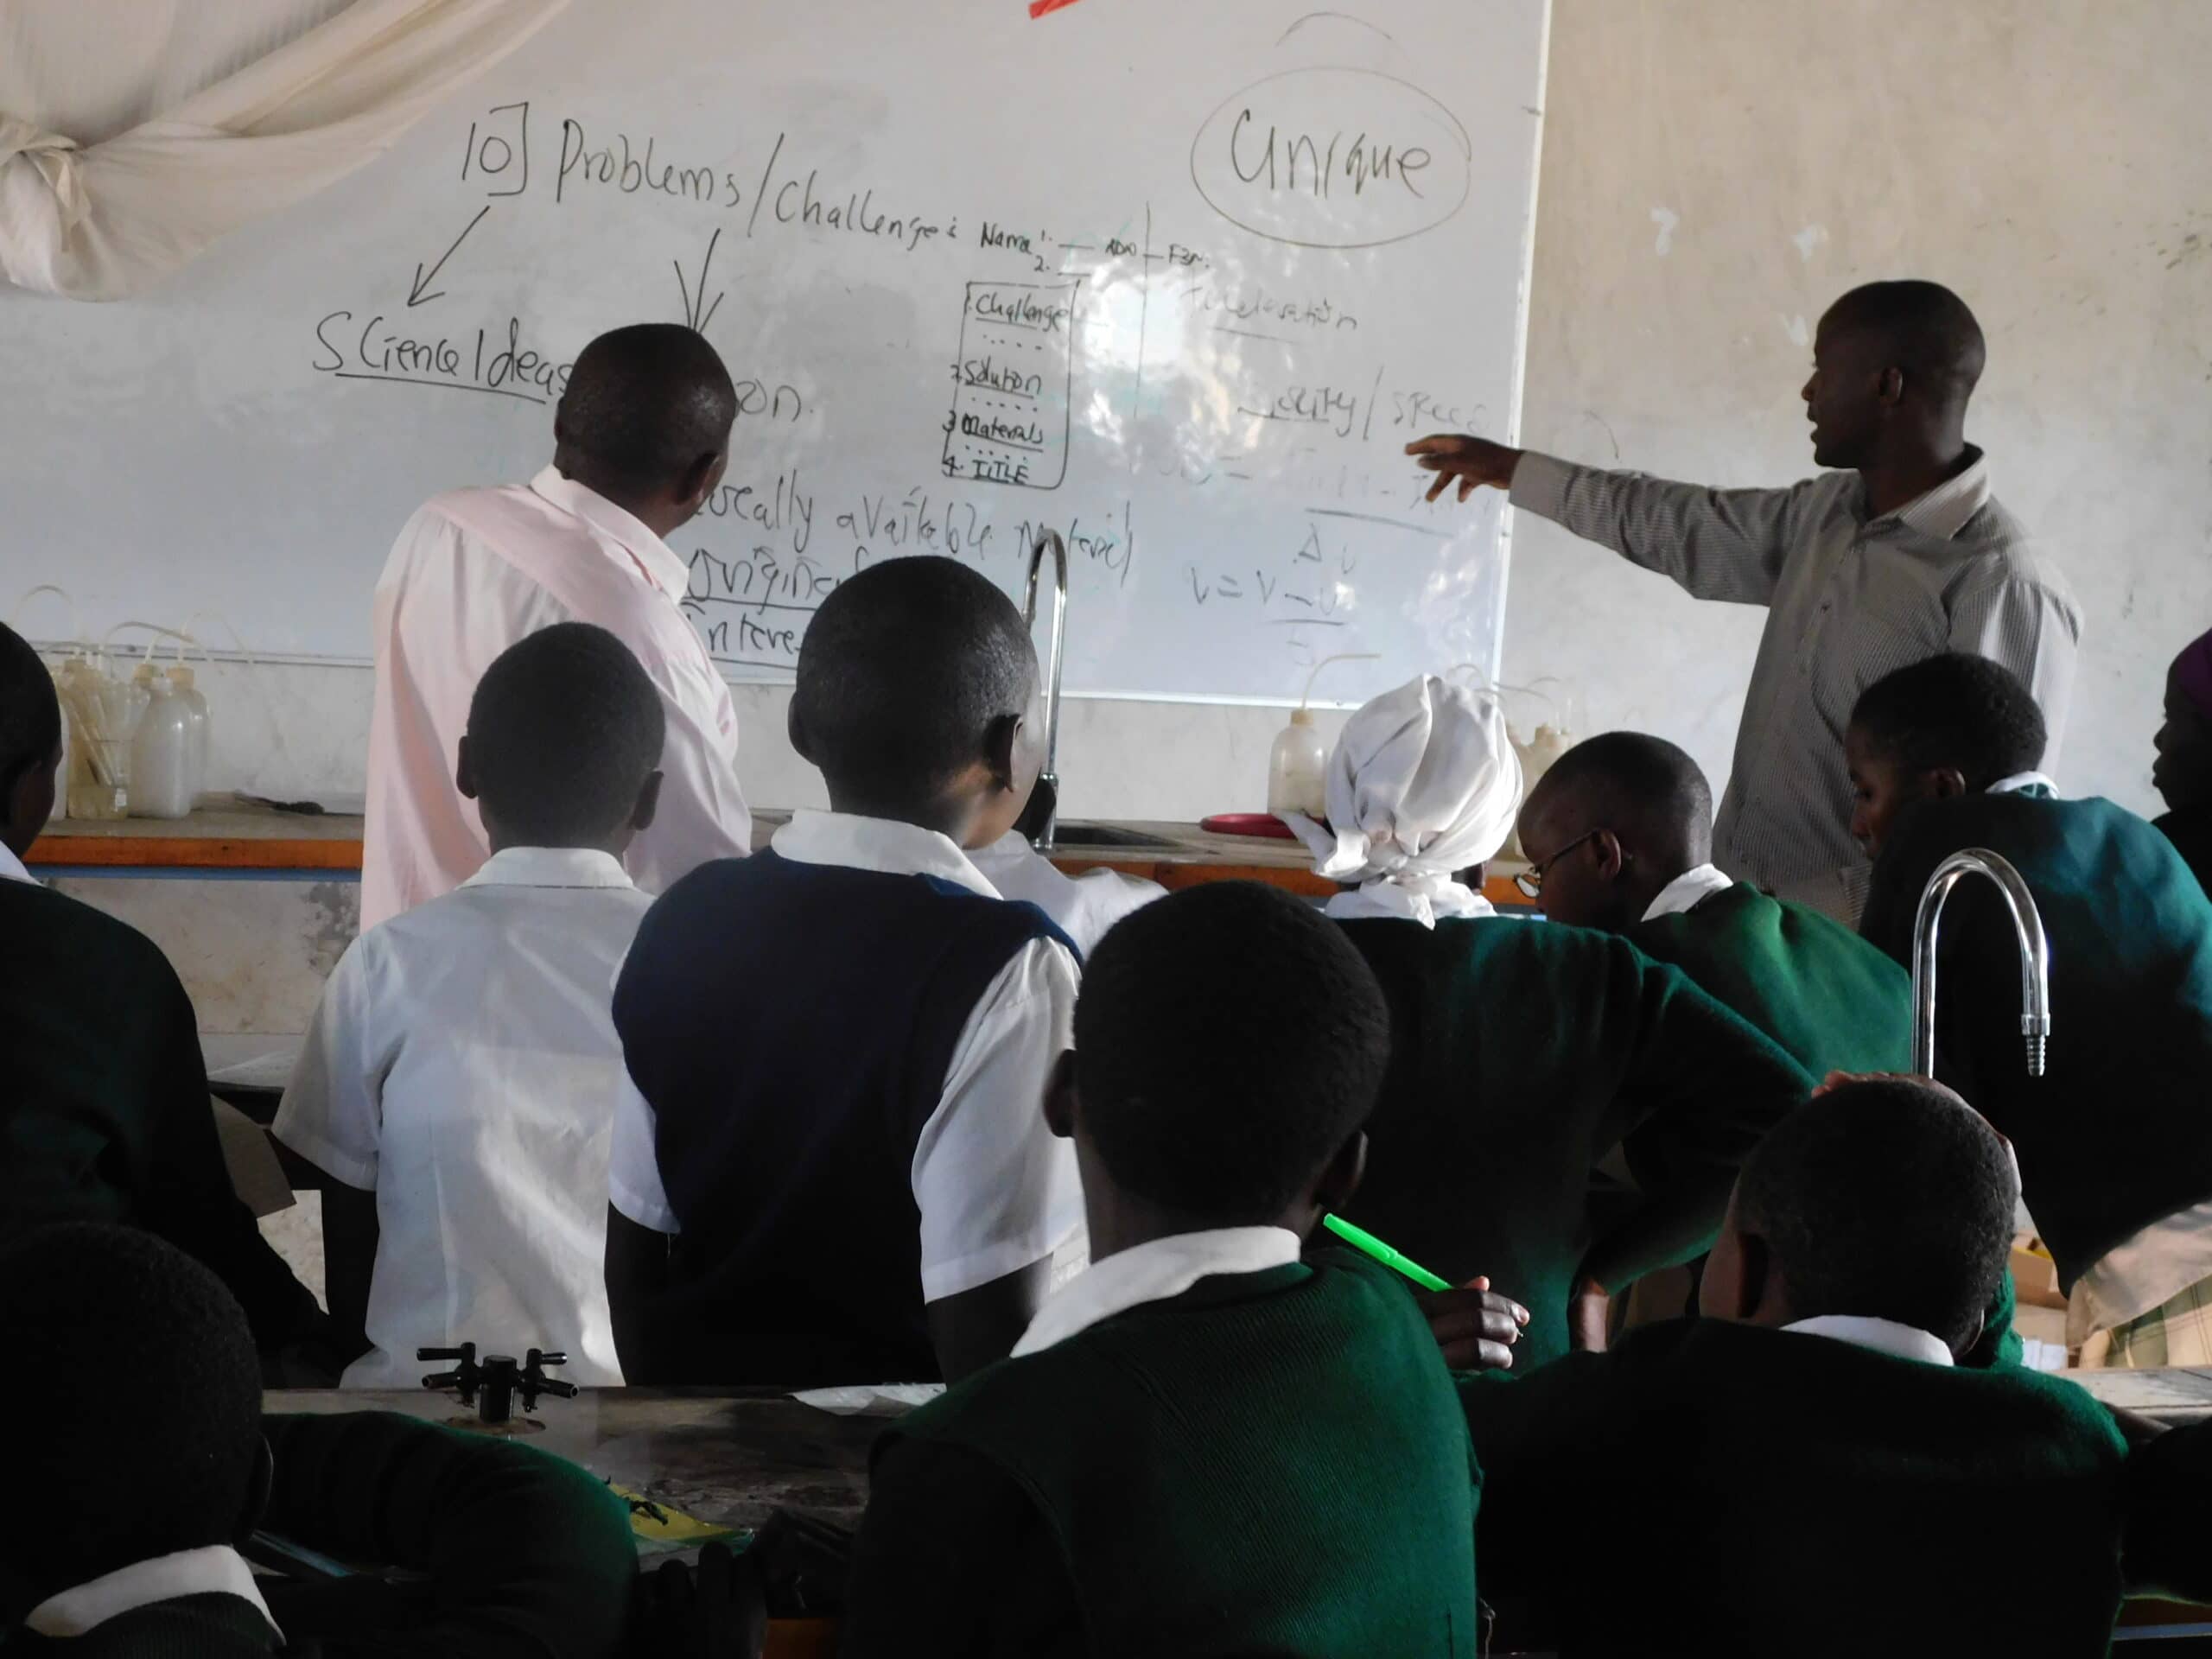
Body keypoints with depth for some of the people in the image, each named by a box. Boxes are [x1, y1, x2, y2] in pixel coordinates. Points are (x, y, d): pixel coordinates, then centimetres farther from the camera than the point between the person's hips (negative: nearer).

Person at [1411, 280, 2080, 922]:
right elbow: (1681, 525, 27)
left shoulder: (2002, 587, -16)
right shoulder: (1829, 513, 10)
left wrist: (1814, 912, -24)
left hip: (1840, 943, -7)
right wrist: (1513, 469, 36)